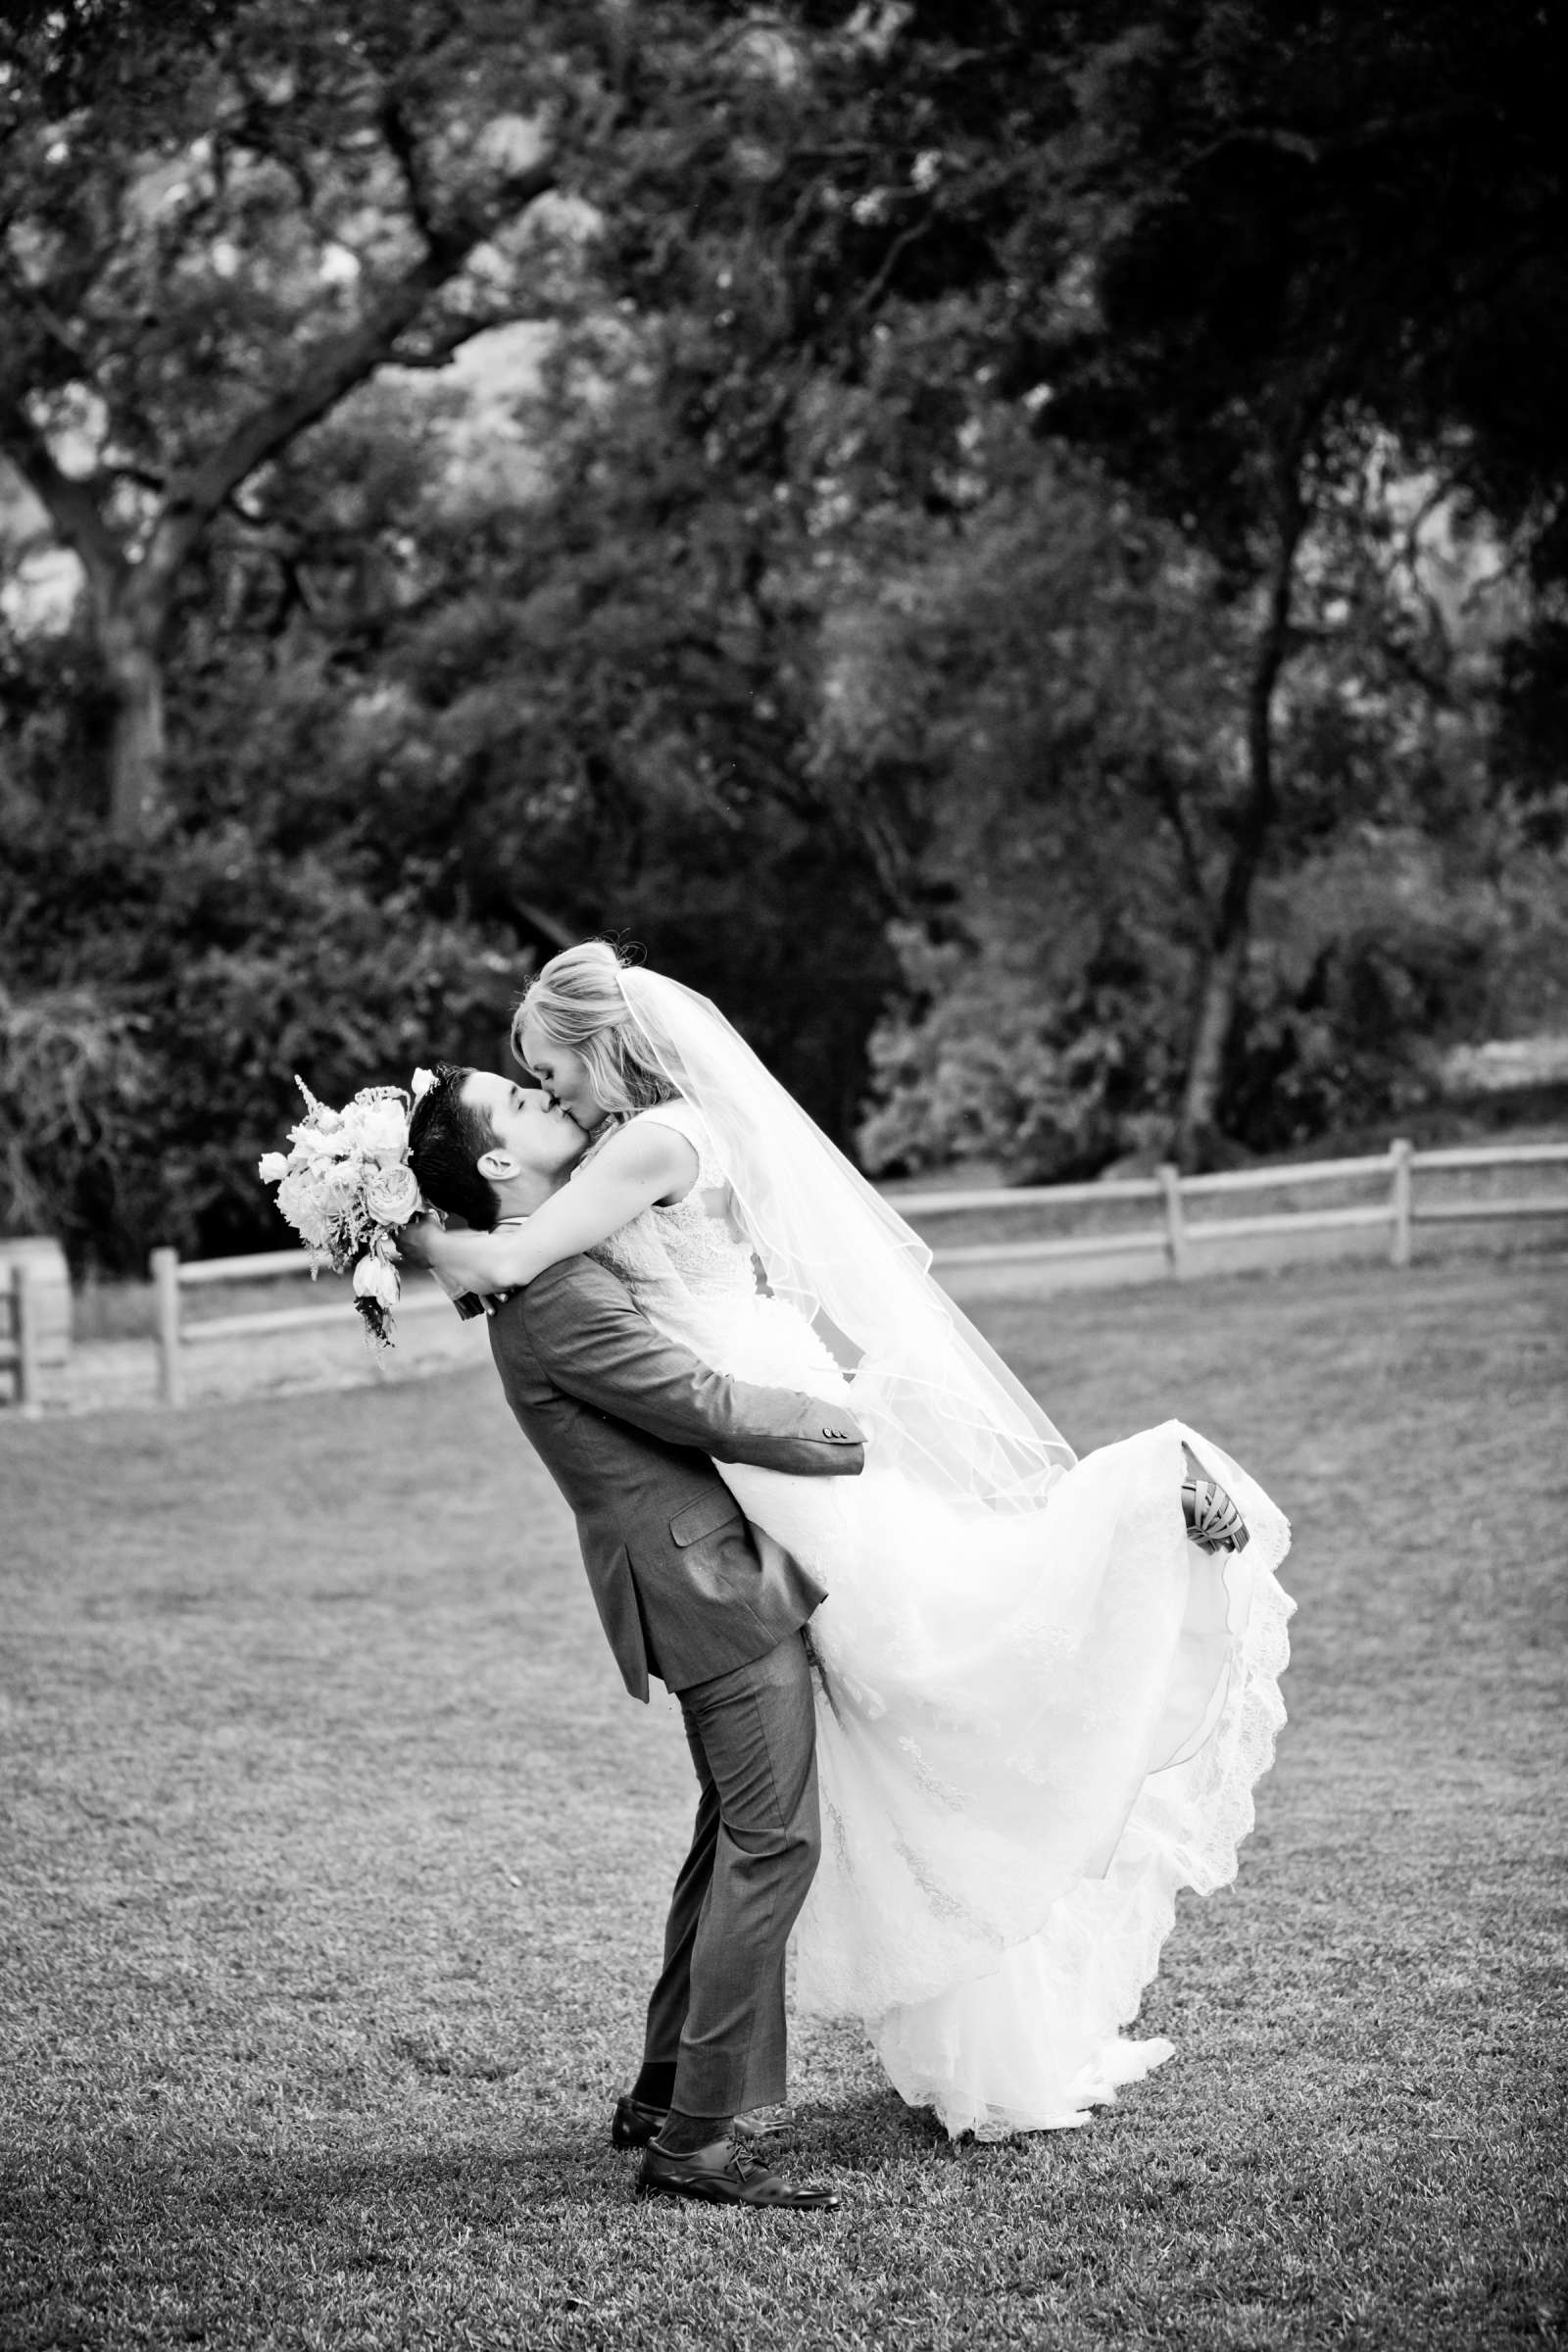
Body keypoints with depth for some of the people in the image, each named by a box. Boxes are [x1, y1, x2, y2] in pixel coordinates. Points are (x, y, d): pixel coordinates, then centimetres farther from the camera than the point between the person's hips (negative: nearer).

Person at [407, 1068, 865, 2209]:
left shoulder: (564, 1266, 12)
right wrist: (867, 1436, -10)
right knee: (771, 1841, -8)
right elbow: (709, 1408, -20)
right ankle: (698, 2137, -4)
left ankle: (664, 2093, 28)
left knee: (735, 1838, 19)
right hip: (713, 1582, -10)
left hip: (721, 1571, 10)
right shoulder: (555, 1298, -20)